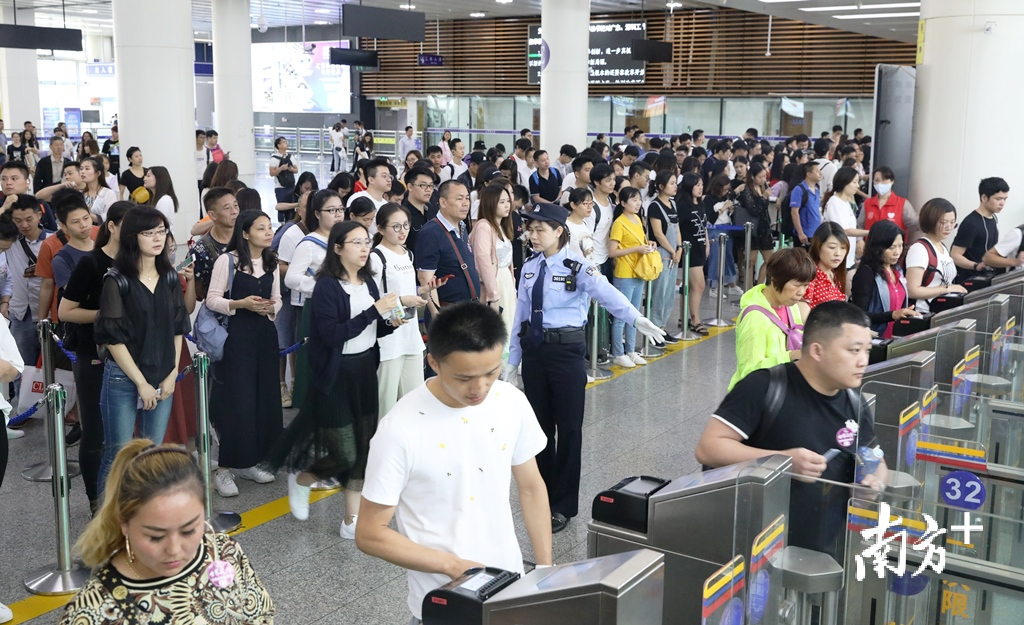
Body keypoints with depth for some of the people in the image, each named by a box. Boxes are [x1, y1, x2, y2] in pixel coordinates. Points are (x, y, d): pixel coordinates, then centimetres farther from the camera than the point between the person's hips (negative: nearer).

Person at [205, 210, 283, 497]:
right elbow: (211, 300, -9)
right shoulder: (227, 260, -9)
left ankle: (247, 462, 21)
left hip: (265, 334, 6)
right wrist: (241, 304, -23)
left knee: (264, 399, 6)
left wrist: (270, 308, -7)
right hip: (236, 335, -6)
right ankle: (224, 470, 2)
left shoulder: (271, 262, 10)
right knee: (236, 400, -7)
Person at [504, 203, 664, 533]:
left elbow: (609, 295, -28)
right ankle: (543, 496, 30)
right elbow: (521, 315, 10)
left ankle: (564, 505, 16)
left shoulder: (577, 267, -11)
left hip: (566, 351, -5)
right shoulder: (529, 268, 6)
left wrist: (637, 319, -46)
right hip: (533, 349, 5)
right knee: (539, 425, 14)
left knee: (568, 427, 2)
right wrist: (512, 361, 11)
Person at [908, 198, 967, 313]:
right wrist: (947, 289, -15)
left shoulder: (944, 248, 14)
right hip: (925, 315, -8)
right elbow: (912, 291, -19)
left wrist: (955, 290, 4)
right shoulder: (919, 249, -13)